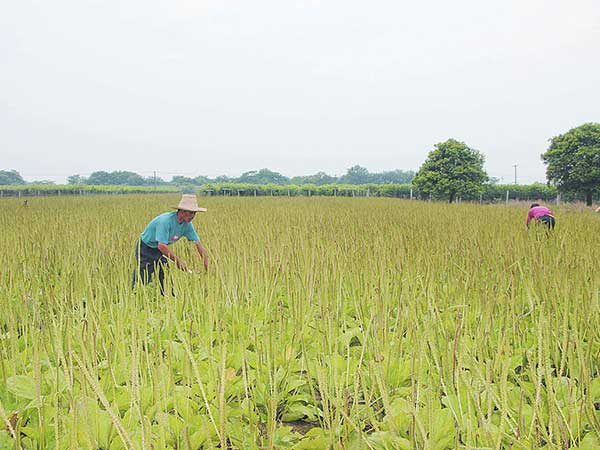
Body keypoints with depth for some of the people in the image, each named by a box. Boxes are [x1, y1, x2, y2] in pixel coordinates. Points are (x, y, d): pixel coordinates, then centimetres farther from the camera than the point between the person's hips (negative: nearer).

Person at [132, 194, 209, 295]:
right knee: (143, 280, -9)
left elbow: (199, 244, -9)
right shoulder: (165, 221, -32)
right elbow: (161, 246, -35)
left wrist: (207, 267, -15)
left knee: (165, 277, 2)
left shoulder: (187, 224, -10)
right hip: (145, 248, -7)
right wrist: (177, 260, -30)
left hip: (160, 249, 7)